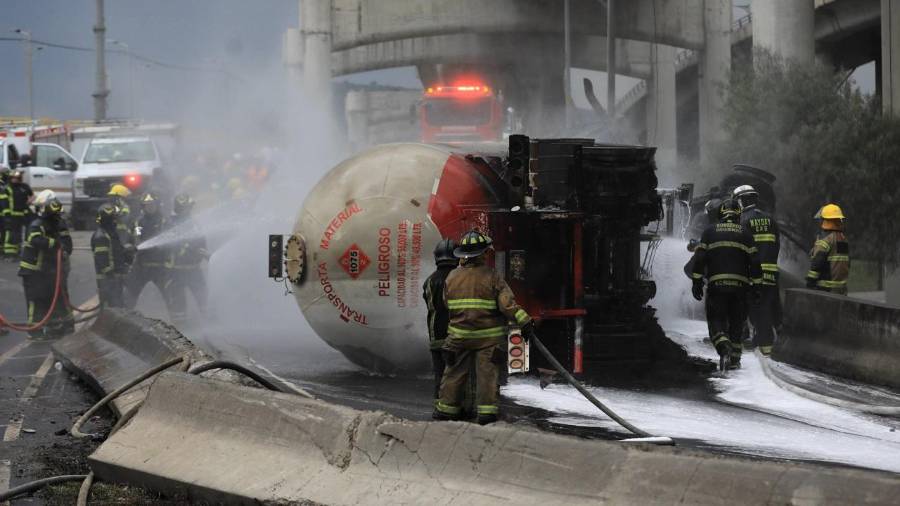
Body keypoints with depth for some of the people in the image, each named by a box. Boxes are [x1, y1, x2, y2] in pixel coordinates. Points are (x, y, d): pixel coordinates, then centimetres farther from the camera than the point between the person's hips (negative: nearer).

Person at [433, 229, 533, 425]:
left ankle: (446, 408, 16)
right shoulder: (491, 276, -11)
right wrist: (524, 322, -10)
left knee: (454, 372, 11)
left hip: (459, 334, 3)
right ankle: (487, 410, -1)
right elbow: (507, 303, -15)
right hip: (489, 336, -3)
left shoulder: (452, 277, 0)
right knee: (487, 373, 2)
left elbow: (447, 304, 8)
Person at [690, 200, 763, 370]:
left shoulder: (710, 231, 5)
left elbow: (699, 257, 0)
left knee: (716, 320, 2)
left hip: (716, 285, -1)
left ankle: (724, 349, -24)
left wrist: (697, 281, 3)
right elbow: (754, 261, 4)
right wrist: (755, 284, 10)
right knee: (736, 323, 13)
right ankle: (734, 359, 14)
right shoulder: (744, 233, 7)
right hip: (739, 284, 1)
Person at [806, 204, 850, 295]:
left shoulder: (825, 239, -13)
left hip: (824, 288, -8)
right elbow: (846, 264, 18)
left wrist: (809, 283, -16)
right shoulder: (844, 239, 14)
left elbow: (816, 263, -20)